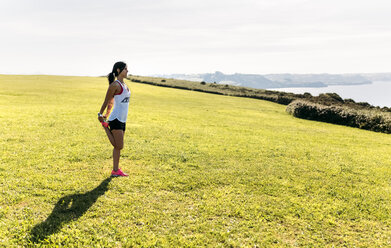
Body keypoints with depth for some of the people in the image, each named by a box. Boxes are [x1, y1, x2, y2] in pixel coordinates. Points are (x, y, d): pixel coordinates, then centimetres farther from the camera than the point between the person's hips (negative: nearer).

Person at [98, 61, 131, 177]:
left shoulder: (124, 84, 15)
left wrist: (107, 115, 23)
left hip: (122, 120, 9)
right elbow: (107, 102, -6)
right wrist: (100, 115, 0)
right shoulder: (115, 85, -11)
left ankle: (116, 170, 16)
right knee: (119, 146, -7)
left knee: (118, 147, 10)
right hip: (116, 119, -9)